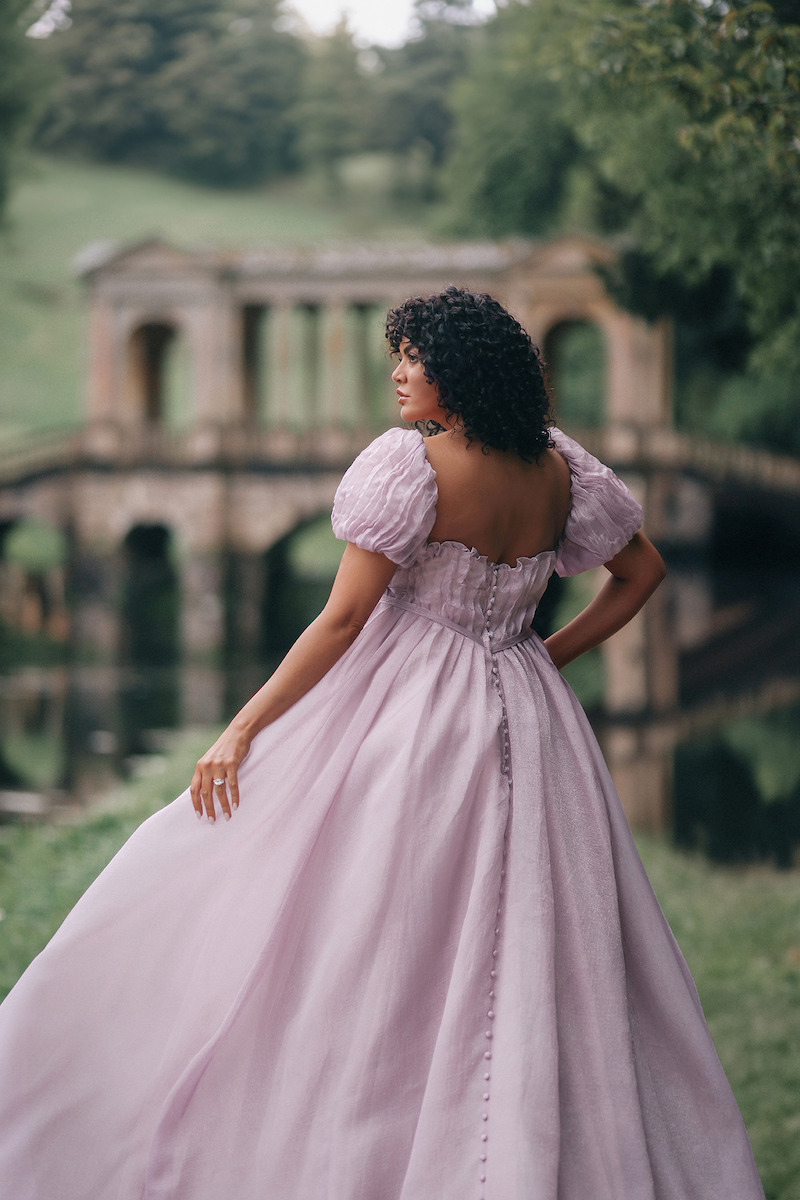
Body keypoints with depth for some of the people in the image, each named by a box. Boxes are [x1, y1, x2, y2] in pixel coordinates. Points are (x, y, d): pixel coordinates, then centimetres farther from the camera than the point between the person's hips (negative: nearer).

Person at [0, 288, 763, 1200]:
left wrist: (242, 730, -10)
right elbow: (642, 570, 16)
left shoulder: (411, 463, -14)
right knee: (530, 954, 9)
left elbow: (343, 618, -15)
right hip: (528, 728, 6)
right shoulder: (559, 468, 3)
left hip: (408, 718, -6)